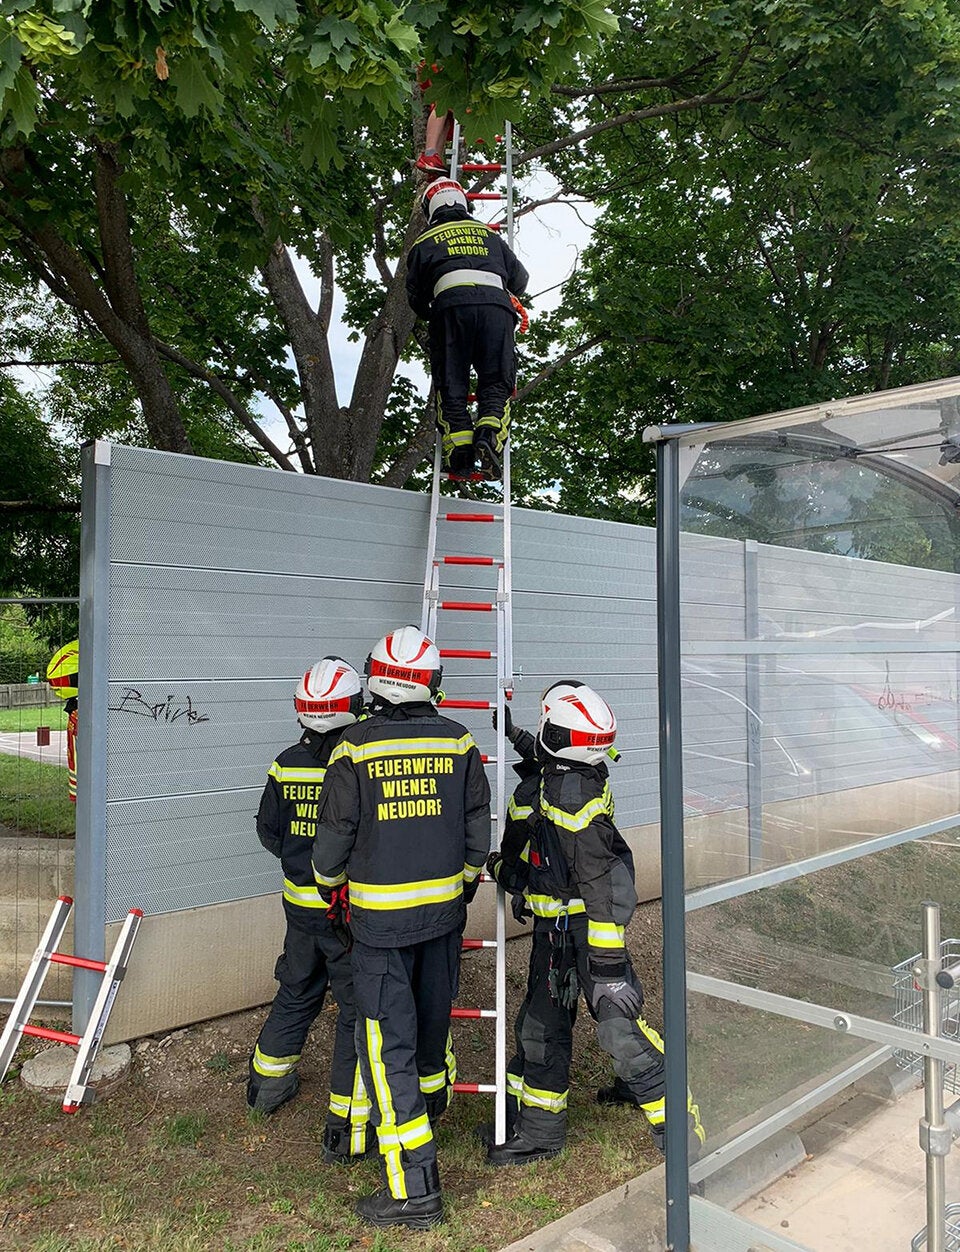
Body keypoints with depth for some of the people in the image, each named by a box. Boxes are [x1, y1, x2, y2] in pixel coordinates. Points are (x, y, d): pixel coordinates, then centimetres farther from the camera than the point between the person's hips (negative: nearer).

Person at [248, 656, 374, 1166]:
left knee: (296, 992, 27)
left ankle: (268, 1079, 46)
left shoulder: (286, 764, -4)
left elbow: (269, 831, 6)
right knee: (358, 1009, 6)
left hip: (300, 901, 6)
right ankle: (347, 1129, 11)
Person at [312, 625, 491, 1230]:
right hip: (443, 908, 4)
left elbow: (334, 835, -6)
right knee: (432, 1019, 25)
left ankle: (414, 1188, 5)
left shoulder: (355, 747, -13)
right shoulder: (459, 742, -3)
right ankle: (429, 1106, 51)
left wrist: (331, 885, 14)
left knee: (388, 1042, 2)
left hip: (380, 914, -4)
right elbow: (478, 828, 5)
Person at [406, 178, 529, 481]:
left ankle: (458, 442, -15)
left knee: (451, 384, 1)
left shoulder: (425, 241, 23)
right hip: (496, 301, 1)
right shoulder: (489, 234, 29)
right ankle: (489, 433, -22)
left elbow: (415, 295, 23)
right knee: (497, 381, 2)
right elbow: (520, 278, 33)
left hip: (452, 303, -1)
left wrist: (432, 317, 42)